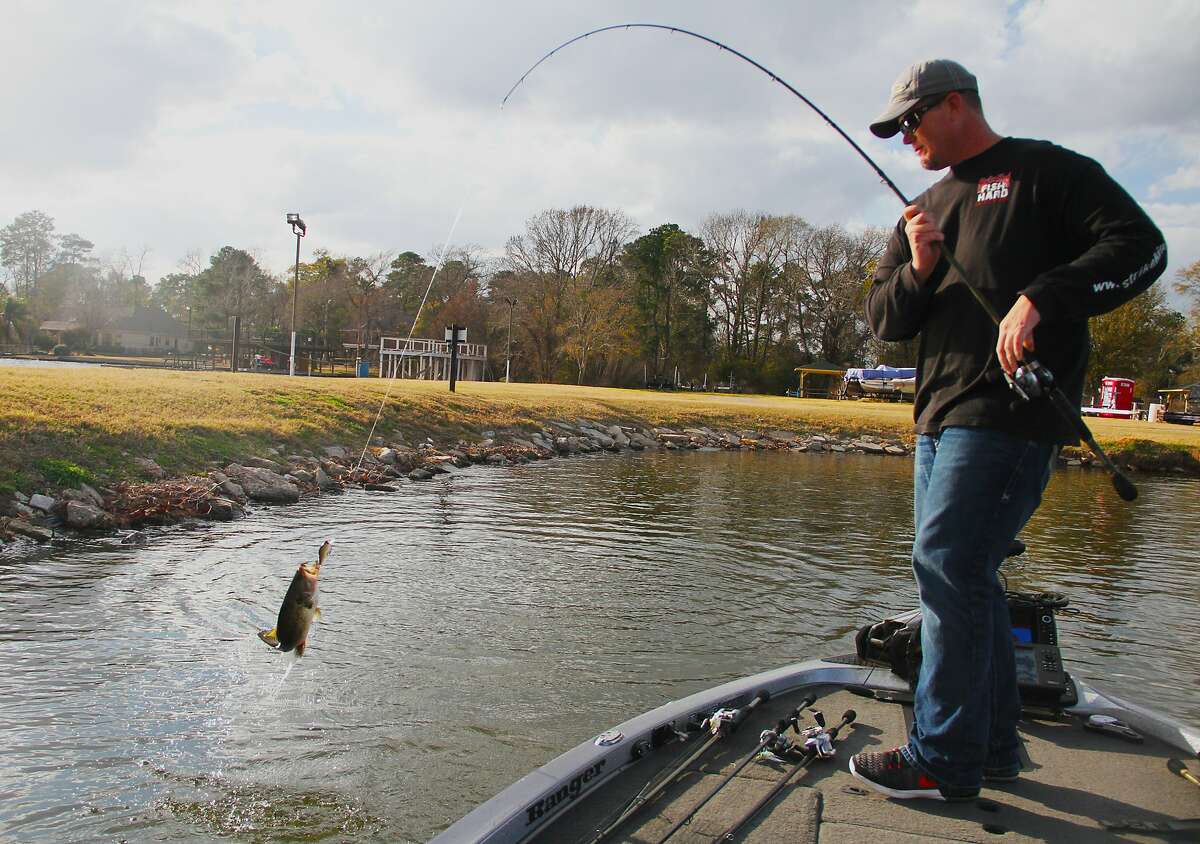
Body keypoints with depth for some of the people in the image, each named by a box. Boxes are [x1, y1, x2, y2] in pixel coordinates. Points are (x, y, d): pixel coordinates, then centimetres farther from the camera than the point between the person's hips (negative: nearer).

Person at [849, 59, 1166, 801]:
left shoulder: (1046, 171, 1)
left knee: (948, 566, -13)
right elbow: (884, 320, 15)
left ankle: (943, 759, -4)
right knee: (966, 578, 10)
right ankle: (995, 746, 21)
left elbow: (1140, 246, -10)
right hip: (941, 416, 8)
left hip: (1011, 411, -8)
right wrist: (916, 270, -5)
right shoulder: (926, 209, 22)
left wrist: (1042, 298, -23)